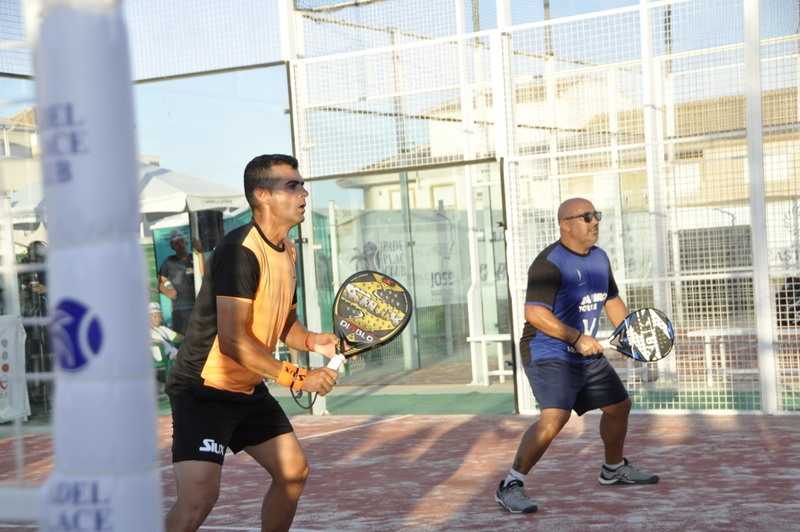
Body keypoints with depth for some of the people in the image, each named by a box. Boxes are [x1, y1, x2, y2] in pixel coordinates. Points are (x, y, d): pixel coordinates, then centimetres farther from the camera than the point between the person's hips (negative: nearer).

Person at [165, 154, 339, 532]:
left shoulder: (287, 251, 8)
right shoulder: (240, 251, -22)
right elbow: (232, 340, -28)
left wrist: (311, 341, -2)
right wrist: (297, 379, -25)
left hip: (250, 389, 10)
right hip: (204, 389, -9)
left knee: (294, 471, 13)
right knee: (199, 497, -20)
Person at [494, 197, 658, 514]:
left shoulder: (599, 258, 9)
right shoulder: (550, 263, -19)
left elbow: (612, 300, 23)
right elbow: (534, 313, -28)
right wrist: (577, 338, -29)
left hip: (586, 355, 9)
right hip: (548, 353, -9)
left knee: (619, 405, 19)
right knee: (555, 417, -27)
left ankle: (614, 470, 43)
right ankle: (510, 486, -20)